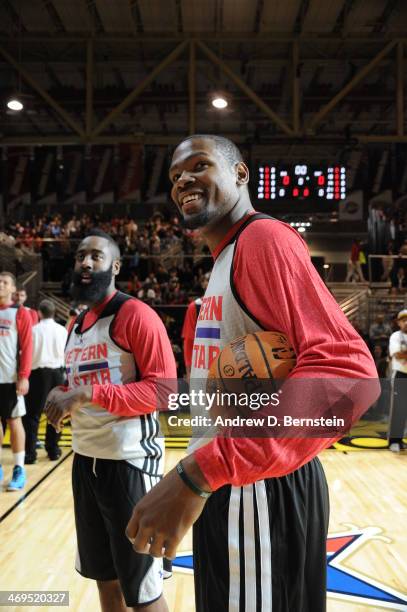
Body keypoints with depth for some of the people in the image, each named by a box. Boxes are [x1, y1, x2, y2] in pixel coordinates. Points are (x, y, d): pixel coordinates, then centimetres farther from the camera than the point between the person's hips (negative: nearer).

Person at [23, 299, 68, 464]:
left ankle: (30, 452, 3)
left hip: (39, 372, -3)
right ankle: (53, 450, 18)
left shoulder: (34, 329, -7)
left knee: (32, 414, 4)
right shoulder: (62, 330, 0)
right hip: (57, 372, 3)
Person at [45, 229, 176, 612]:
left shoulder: (135, 314, -12)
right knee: (103, 575, 20)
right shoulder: (75, 325, 13)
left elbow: (163, 387, -19)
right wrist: (63, 397, 3)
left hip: (129, 462, -8)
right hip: (85, 459, 8)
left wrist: (88, 394, -23)